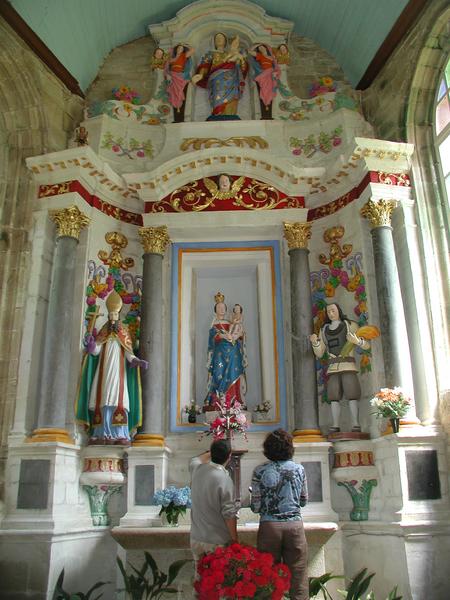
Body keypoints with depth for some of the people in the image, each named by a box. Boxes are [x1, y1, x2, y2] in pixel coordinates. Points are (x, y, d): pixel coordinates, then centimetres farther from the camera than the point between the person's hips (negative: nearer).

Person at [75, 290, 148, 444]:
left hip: (118, 369, -2)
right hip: (104, 369, 2)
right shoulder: (103, 331, 15)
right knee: (102, 399, -7)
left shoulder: (124, 332, 11)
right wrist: (90, 344, -18)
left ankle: (121, 435, -16)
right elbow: (96, 350, 4)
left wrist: (137, 362, -14)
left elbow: (128, 353, 4)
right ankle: (102, 434, -7)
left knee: (118, 398, -12)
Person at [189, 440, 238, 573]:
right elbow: (229, 514, -18)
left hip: (196, 539, 6)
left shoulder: (197, 469, -4)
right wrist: (235, 540, -7)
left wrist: (213, 452, 26)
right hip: (218, 542, -6)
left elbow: (195, 460, 23)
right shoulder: (224, 480, -23)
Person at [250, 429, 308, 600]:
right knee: (297, 573, 10)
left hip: (269, 526, -1)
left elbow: (256, 507, -5)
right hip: (294, 524, 1)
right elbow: (304, 501, 10)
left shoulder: (260, 471, -6)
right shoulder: (299, 469, -1)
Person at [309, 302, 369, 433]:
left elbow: (366, 345, 1)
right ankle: (335, 426, -7)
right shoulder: (324, 331, 16)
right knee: (334, 396, -7)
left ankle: (355, 424, -14)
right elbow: (319, 354, 11)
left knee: (351, 395, -14)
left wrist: (356, 340, -21)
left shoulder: (350, 325, 6)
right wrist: (314, 342, -9)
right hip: (332, 368, 3)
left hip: (347, 365, -3)